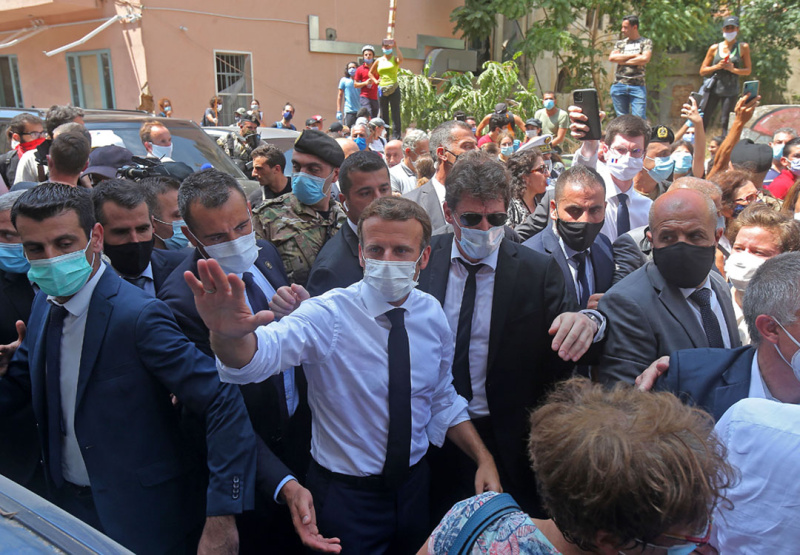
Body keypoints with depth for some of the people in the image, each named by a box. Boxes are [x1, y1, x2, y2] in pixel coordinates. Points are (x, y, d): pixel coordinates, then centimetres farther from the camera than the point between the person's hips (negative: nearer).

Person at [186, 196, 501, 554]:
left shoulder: (432, 314, -6)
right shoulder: (328, 315, -21)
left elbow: (442, 401, 6)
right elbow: (263, 351, -42)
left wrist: (483, 458, -3)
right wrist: (229, 333, -63)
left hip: (414, 483, 5)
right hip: (345, 493, -4)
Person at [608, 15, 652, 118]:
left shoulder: (646, 42, 9)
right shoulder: (619, 43, 18)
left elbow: (645, 59, -9)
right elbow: (611, 58, 0)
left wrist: (623, 61, -3)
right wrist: (634, 55, -3)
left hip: (638, 86, -3)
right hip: (619, 85, 3)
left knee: (639, 118, -11)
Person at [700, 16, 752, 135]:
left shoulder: (743, 48, 6)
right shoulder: (714, 48, 7)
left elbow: (748, 70, 6)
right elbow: (702, 71, 9)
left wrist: (733, 69, -11)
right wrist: (717, 66, -8)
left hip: (731, 90, -1)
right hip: (714, 88, 1)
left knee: (725, 122, -7)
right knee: (703, 120, -4)